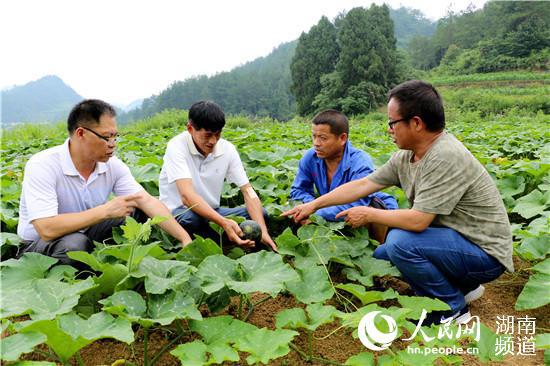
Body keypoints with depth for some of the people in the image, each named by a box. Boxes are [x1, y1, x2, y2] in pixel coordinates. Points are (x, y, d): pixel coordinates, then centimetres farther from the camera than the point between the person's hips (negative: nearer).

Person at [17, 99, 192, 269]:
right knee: (76, 244, -37)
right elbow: (47, 230, -34)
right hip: (39, 243, -4)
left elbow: (148, 201, -16)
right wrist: (105, 210, -33)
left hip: (85, 233, 5)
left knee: (137, 211, -13)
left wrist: (185, 238, -25)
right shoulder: (42, 166, -25)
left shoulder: (112, 165, -10)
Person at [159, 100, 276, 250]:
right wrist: (224, 223, -47)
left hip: (212, 211, 4)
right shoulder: (177, 147, -20)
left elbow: (247, 190, -11)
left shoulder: (227, 149, -7)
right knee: (190, 218, -38)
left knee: (261, 214, -14)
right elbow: (187, 195, -33)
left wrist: (263, 231, -26)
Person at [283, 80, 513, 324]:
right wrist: (313, 205, 5)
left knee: (401, 241, -28)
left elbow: (417, 221, -31)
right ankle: (462, 286, 17)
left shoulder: (445, 157, -28)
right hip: (456, 240, 9)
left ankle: (453, 308, -4)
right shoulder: (406, 157, -1)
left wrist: (369, 214, -15)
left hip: (486, 252, -9)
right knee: (380, 256, 11)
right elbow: (362, 185, 3)